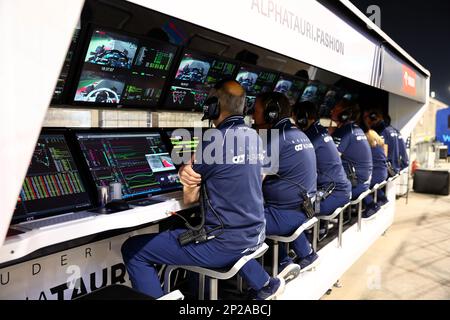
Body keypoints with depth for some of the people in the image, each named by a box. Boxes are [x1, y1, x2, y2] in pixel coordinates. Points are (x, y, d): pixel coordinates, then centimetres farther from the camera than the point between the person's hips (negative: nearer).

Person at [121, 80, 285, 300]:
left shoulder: (213, 139, -17)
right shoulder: (254, 136, 6)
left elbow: (190, 197, -6)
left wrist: (187, 174, 15)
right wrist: (192, 173, 5)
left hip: (225, 243, -8)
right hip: (254, 235, 8)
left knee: (133, 250, -1)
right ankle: (265, 284, 35)